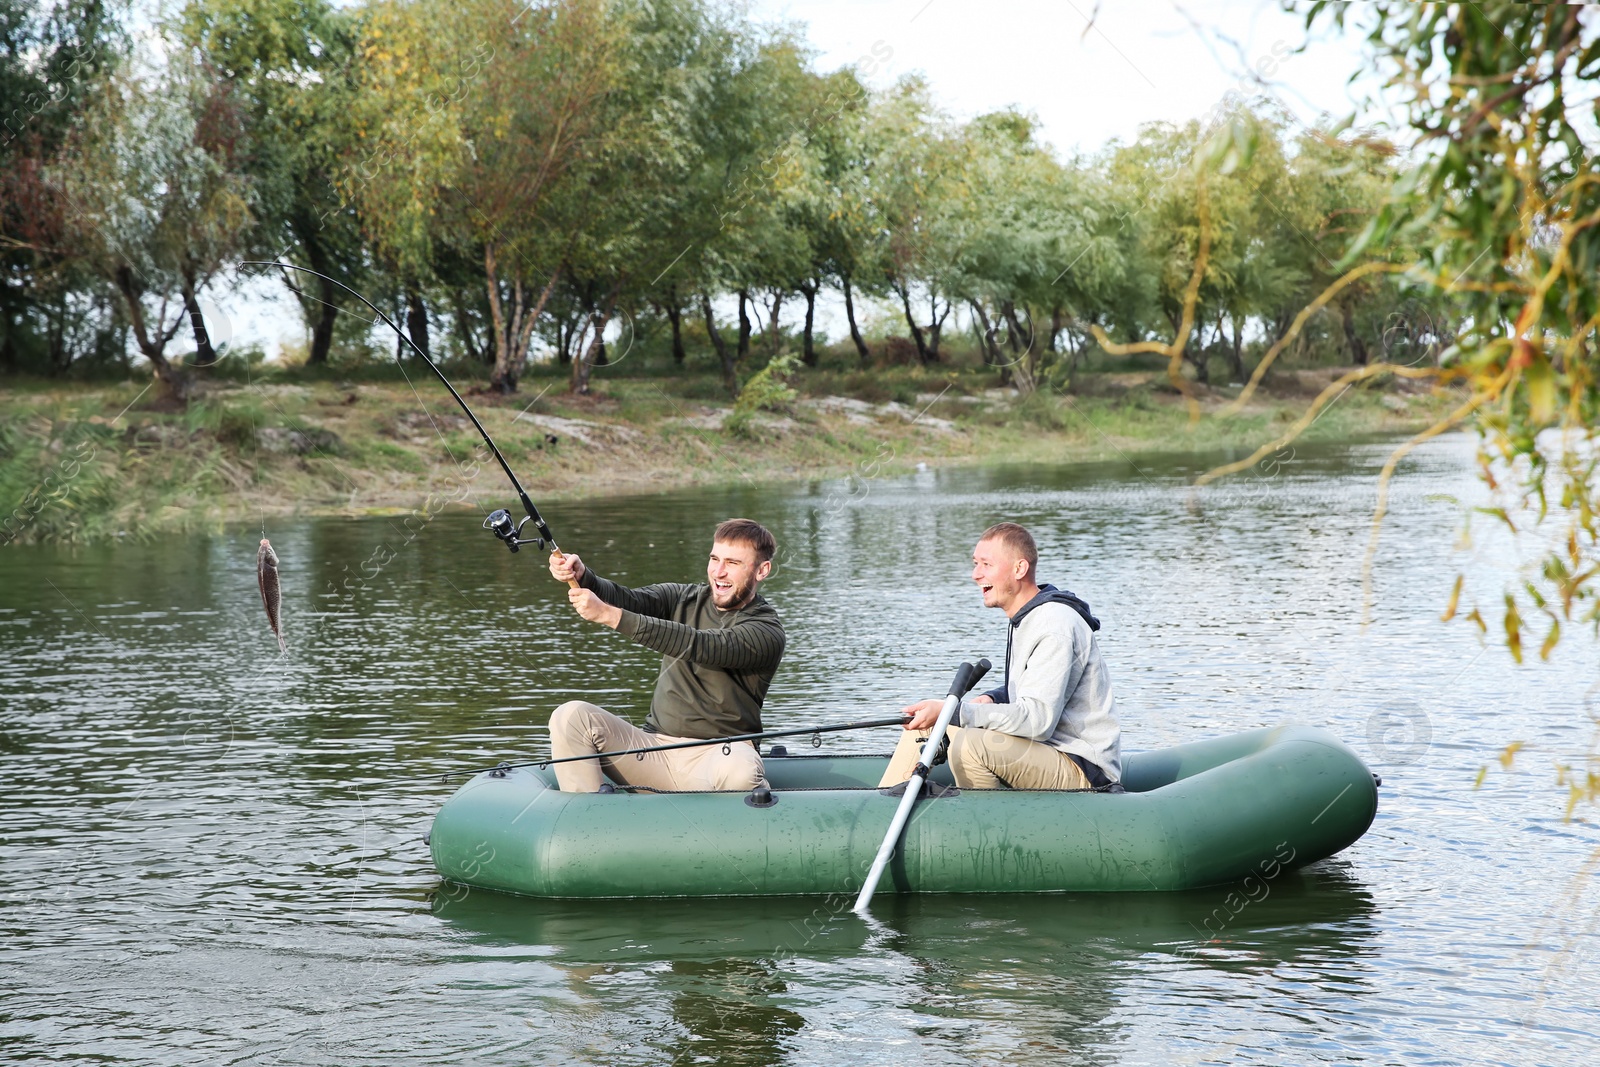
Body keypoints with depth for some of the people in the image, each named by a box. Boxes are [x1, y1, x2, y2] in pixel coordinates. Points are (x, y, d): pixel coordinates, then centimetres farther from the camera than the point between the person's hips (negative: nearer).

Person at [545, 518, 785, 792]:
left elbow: (696, 645, -22)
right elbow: (628, 599, -4)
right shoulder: (684, 599, 13)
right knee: (571, 716, -16)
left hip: (719, 753, -5)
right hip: (654, 743, 5)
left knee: (740, 771, -40)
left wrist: (609, 615, -30)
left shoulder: (767, 632, -8)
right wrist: (582, 577, -28)